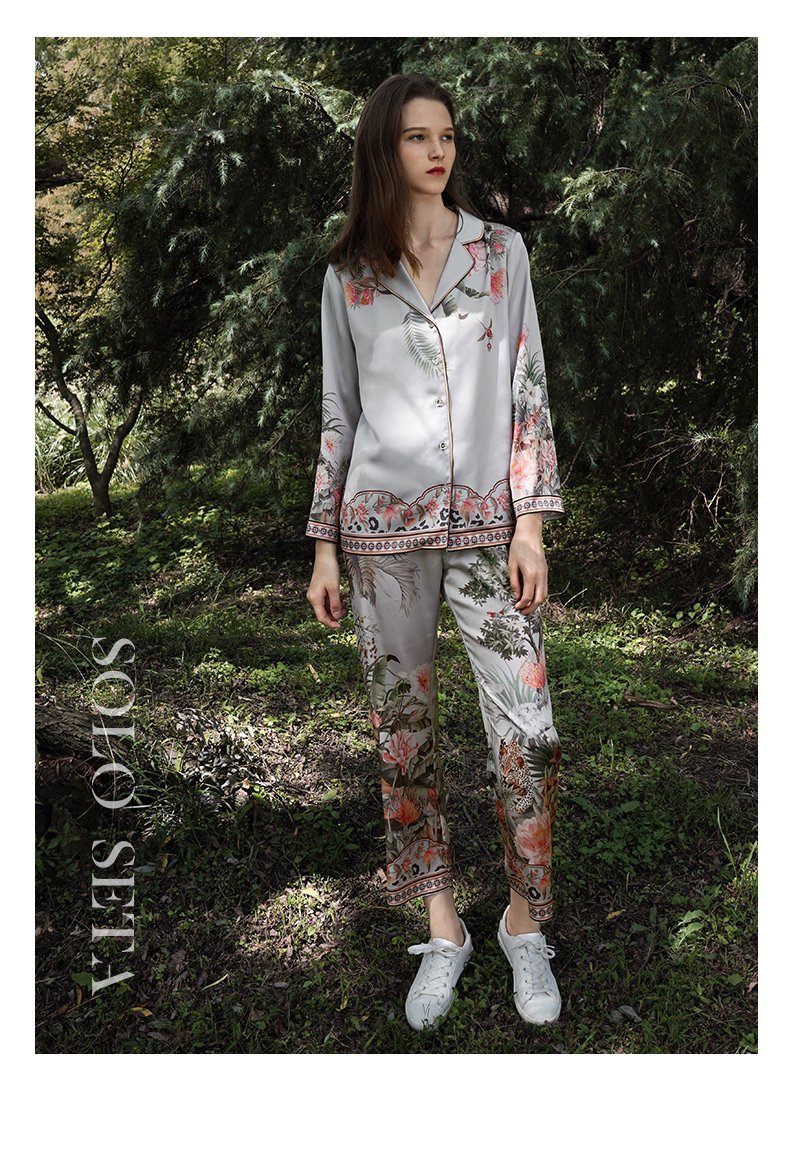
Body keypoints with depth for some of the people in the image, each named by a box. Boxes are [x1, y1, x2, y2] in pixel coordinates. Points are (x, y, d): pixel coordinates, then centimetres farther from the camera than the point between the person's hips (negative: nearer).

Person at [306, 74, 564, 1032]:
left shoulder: (501, 250, 9)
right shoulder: (348, 274, 10)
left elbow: (528, 389, 5)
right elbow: (339, 410, 11)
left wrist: (530, 521, -4)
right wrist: (324, 544, 6)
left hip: (486, 524, 0)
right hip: (384, 527, 1)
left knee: (528, 733, -5)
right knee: (403, 729, 5)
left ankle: (525, 921, 17)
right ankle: (442, 928, 21)